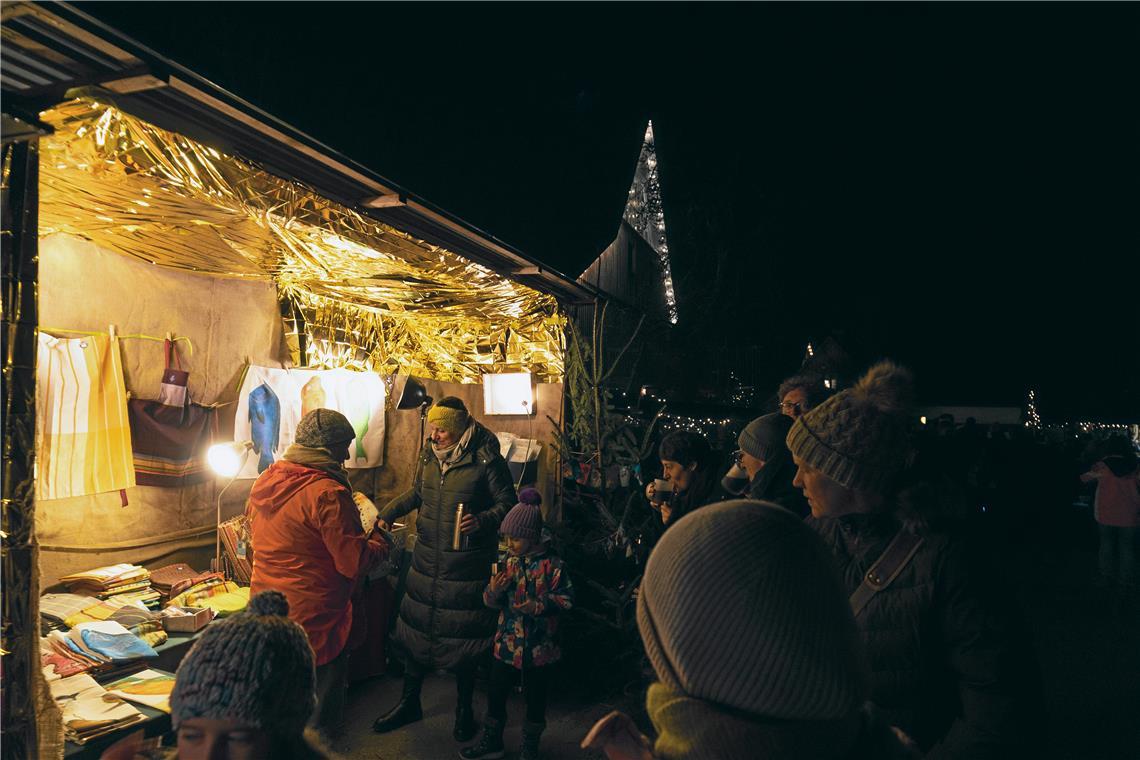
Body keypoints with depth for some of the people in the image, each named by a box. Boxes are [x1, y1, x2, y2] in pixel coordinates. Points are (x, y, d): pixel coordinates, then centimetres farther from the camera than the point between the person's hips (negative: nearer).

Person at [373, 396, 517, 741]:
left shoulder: (486, 459, -15)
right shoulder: (430, 454, 3)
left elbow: (508, 504, -10)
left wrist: (482, 521, -26)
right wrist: (385, 515, 14)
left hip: (468, 563, -5)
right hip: (427, 557, 5)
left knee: (463, 635, 6)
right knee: (416, 629, 14)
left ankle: (464, 709, 28)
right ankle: (409, 702, 34)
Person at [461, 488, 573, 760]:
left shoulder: (551, 564, -15)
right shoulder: (507, 561, -1)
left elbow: (566, 599, -12)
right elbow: (491, 602, 5)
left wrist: (539, 606, -24)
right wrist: (493, 591, -18)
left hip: (539, 645, -4)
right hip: (507, 641, 4)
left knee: (535, 697, 13)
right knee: (496, 693, 14)